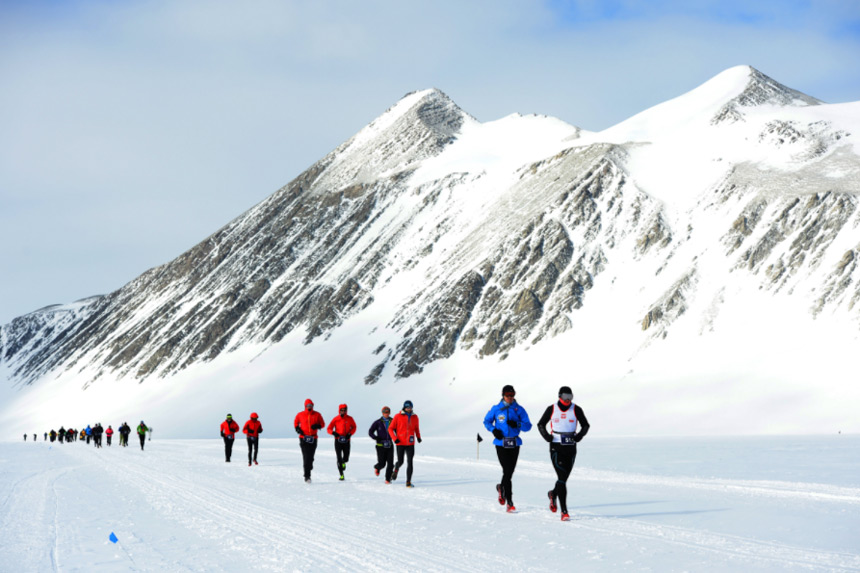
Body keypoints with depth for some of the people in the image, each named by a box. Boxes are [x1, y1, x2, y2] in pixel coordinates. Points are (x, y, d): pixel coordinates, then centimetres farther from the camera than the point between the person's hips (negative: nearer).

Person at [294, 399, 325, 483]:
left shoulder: (317, 415, 5)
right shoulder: (300, 415, 5)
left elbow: (322, 424, 11)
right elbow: (296, 422, 21)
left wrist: (317, 426, -11)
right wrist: (297, 429, 1)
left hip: (313, 438, 1)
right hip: (303, 438, -1)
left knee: (311, 457, 3)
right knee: (306, 457, -10)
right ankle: (307, 476, -11)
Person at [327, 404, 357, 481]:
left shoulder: (349, 419, 0)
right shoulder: (335, 419, -4)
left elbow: (354, 427, 13)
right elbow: (329, 429, -2)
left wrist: (350, 434, -6)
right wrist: (333, 432, -24)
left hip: (346, 441, 1)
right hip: (338, 440, -1)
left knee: (346, 459, 3)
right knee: (339, 459, -7)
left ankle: (343, 462, 42)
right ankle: (341, 475, 1)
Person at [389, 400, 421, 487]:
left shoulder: (415, 417, 7)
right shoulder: (398, 416, -3)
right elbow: (391, 428, 0)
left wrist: (418, 437, 12)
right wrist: (395, 438, -11)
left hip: (410, 444, 2)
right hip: (400, 443, -2)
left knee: (410, 463, -7)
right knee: (400, 462, 3)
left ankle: (408, 482, -4)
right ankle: (396, 470, 39)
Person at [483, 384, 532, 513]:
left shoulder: (519, 410, 4)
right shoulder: (496, 409, 3)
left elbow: (528, 426, 1)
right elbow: (487, 421, 14)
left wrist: (517, 424, -18)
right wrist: (494, 430, -5)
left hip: (514, 444, 2)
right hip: (501, 443, -2)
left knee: (510, 472, 9)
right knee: (507, 472, -12)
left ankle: (501, 488, 41)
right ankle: (509, 502, -10)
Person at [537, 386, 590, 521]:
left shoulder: (576, 409, 2)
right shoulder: (552, 409, 0)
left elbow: (585, 425, 12)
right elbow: (541, 424, 12)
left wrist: (579, 436, -7)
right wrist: (547, 436, -5)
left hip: (571, 448, 2)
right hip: (556, 448, -2)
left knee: (564, 478, 9)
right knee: (561, 477, -13)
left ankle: (553, 494, 44)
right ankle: (564, 511, -14)